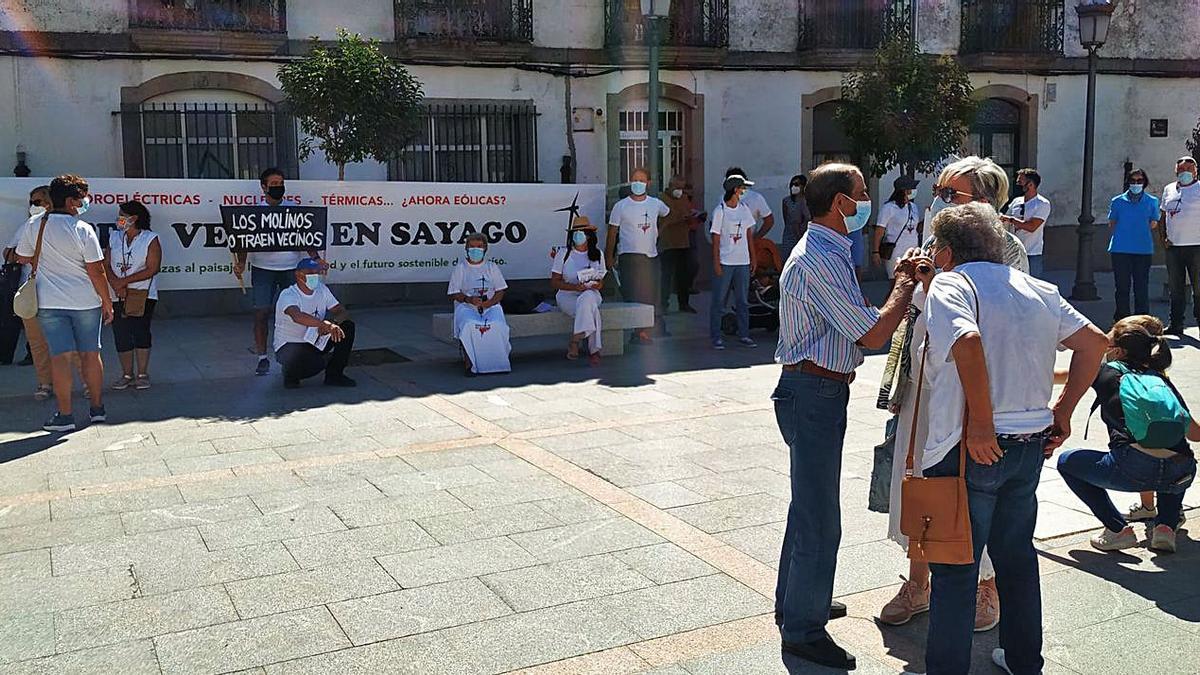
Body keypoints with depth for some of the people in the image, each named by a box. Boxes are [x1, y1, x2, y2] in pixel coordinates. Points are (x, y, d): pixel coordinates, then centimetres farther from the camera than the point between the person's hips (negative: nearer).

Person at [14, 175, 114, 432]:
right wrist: (107, 302, -2)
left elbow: (22, 257, 13)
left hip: (49, 302, 2)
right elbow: (96, 271, -11)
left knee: (60, 355, 1)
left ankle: (65, 416, 0)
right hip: (86, 302, -2)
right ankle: (97, 408, 18)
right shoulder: (83, 229, -11)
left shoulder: (33, 227, -1)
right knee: (90, 353, 9)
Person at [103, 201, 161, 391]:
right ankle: (127, 374, 13)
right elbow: (106, 265, 5)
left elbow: (152, 269, -11)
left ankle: (142, 374, 4)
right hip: (117, 296, 4)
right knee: (121, 334, 3)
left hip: (143, 294, -4)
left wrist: (124, 281, -14)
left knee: (141, 332, -6)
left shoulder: (150, 239, -3)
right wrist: (116, 284, -12)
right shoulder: (114, 237, 11)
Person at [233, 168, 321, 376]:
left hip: (292, 267, 1)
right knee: (262, 312, -3)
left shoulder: (294, 208, 7)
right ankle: (262, 357, 6)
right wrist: (241, 263, -14)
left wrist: (315, 257, -8)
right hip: (263, 268, -1)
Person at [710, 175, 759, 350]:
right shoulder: (720, 211, -6)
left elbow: (749, 235, 15)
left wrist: (753, 257, 12)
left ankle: (743, 336, 17)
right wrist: (716, 263, -11)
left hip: (743, 262, 5)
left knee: (743, 301, 9)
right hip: (725, 262, -5)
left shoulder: (744, 209, 9)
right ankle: (715, 337, 7)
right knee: (719, 301, 0)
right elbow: (716, 239, -7)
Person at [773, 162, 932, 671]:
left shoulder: (824, 251, 14)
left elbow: (854, 322, 16)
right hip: (814, 394, -11)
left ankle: (798, 603, 37)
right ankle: (803, 630, 10)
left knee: (809, 506, 22)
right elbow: (873, 334, -21)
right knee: (819, 518, -2)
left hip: (815, 392, 11)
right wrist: (906, 282, -8)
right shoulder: (821, 260, -21)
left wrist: (900, 279, 8)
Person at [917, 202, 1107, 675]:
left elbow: (968, 342, -29)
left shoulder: (949, 285, -11)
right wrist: (1063, 411, 11)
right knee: (1017, 555, 22)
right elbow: (1095, 342, 9)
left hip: (970, 450, -7)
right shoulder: (1037, 289, 10)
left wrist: (982, 426, -24)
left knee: (955, 570, 3)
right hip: (1031, 446, 7)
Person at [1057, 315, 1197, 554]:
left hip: (1134, 469, -5)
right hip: (1181, 476, 5)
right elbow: (1195, 434, 30)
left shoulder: (1107, 372, 14)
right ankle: (1166, 526, 19)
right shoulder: (1161, 380, 25)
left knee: (1067, 462, 20)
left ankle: (1118, 529, 9)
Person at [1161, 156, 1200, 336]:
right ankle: (1175, 324, 14)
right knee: (1176, 288, 9)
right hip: (1173, 247, 5)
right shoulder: (1168, 189, 14)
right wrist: (1163, 237, 8)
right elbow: (1163, 216, 20)